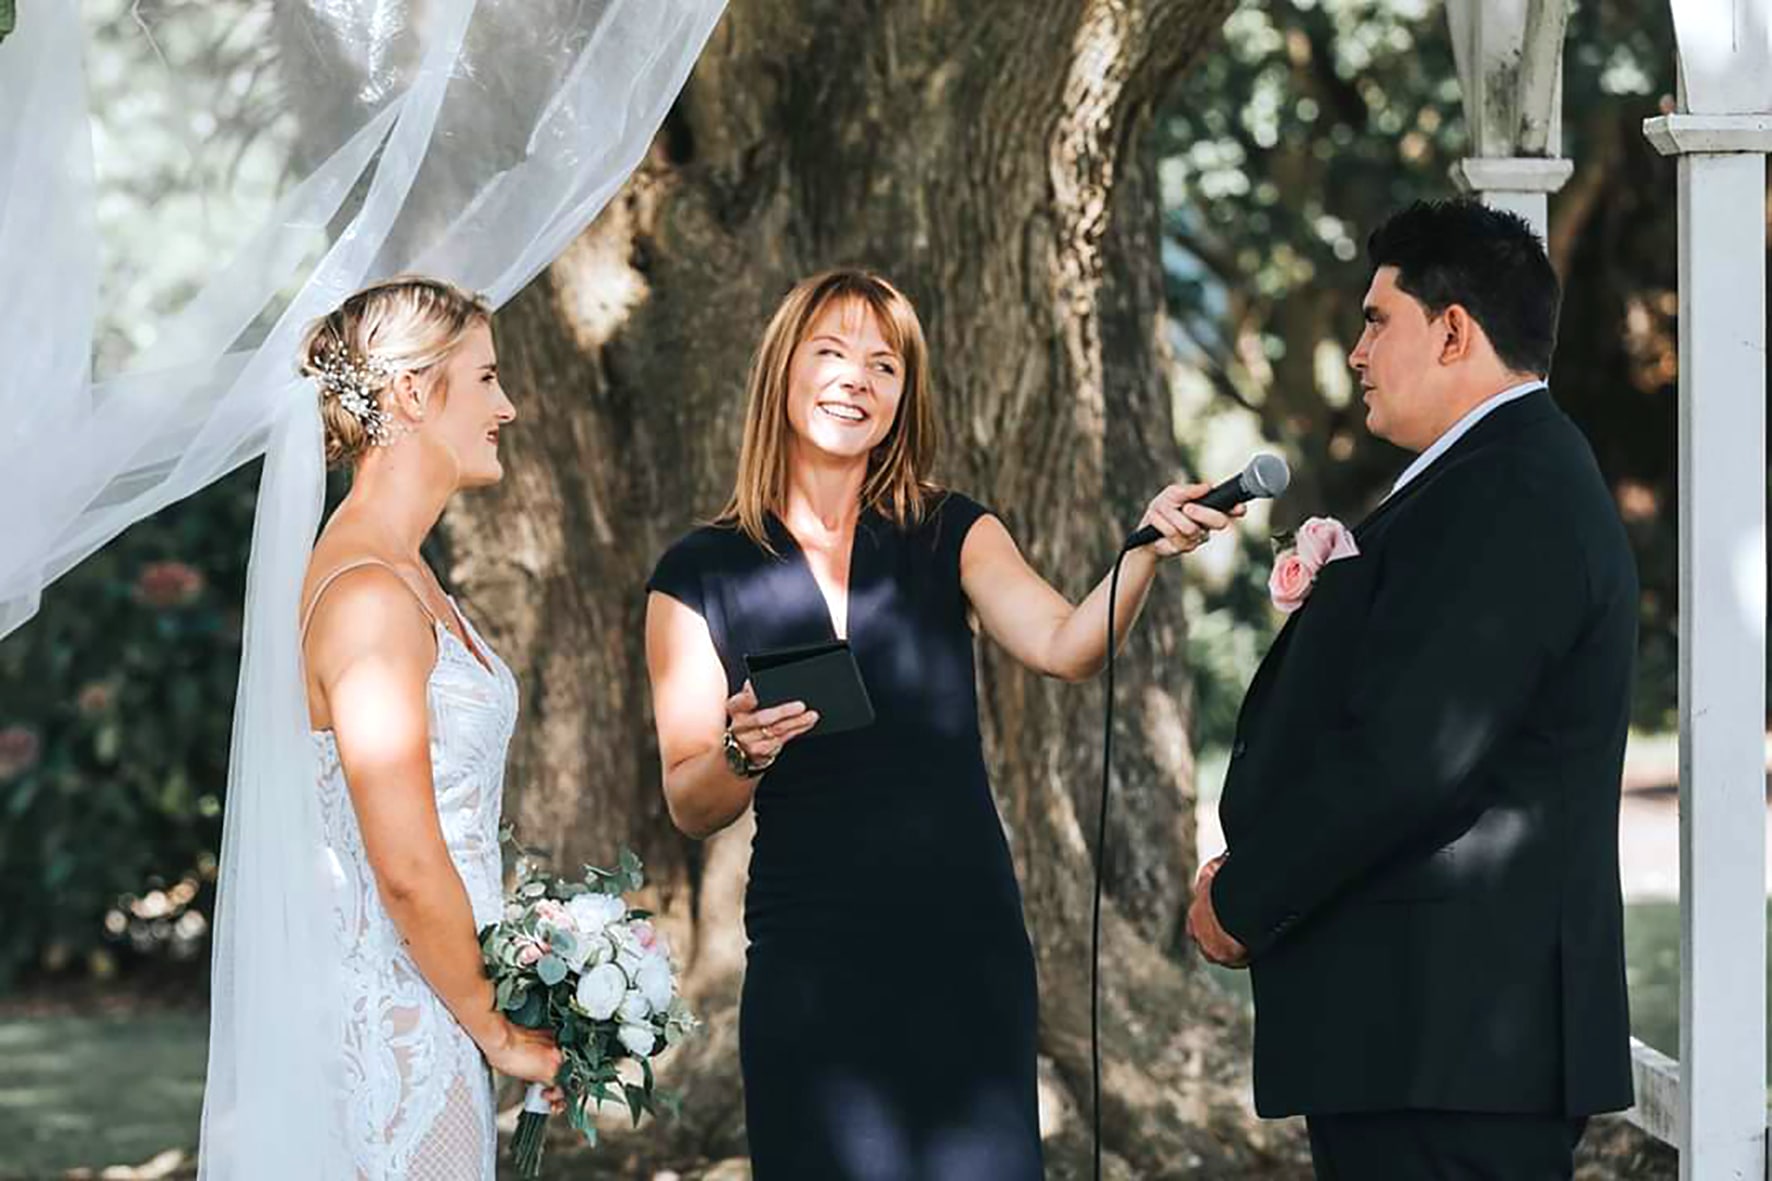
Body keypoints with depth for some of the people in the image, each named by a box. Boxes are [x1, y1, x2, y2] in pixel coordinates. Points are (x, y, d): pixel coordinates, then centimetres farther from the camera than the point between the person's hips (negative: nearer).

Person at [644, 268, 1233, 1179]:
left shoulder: (949, 536, 6)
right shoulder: (701, 575, 3)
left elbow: (1066, 647, -11)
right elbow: (689, 806, 2)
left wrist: (1148, 548, -28)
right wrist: (744, 752, -19)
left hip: (967, 943, 1)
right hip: (812, 962, -1)